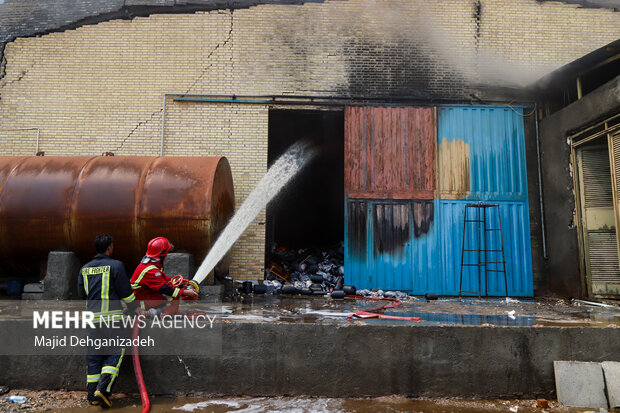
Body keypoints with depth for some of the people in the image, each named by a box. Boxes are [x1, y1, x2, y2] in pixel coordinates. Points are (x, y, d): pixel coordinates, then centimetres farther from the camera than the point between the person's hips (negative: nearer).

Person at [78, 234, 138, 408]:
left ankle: (92, 395, 17)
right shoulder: (116, 265, -7)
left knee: (93, 354, 12)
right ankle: (102, 389, -6)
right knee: (115, 352, 4)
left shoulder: (84, 269, 11)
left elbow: (82, 293, 17)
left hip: (92, 317, 6)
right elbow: (126, 292, -6)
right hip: (112, 315, -5)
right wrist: (135, 308, 7)